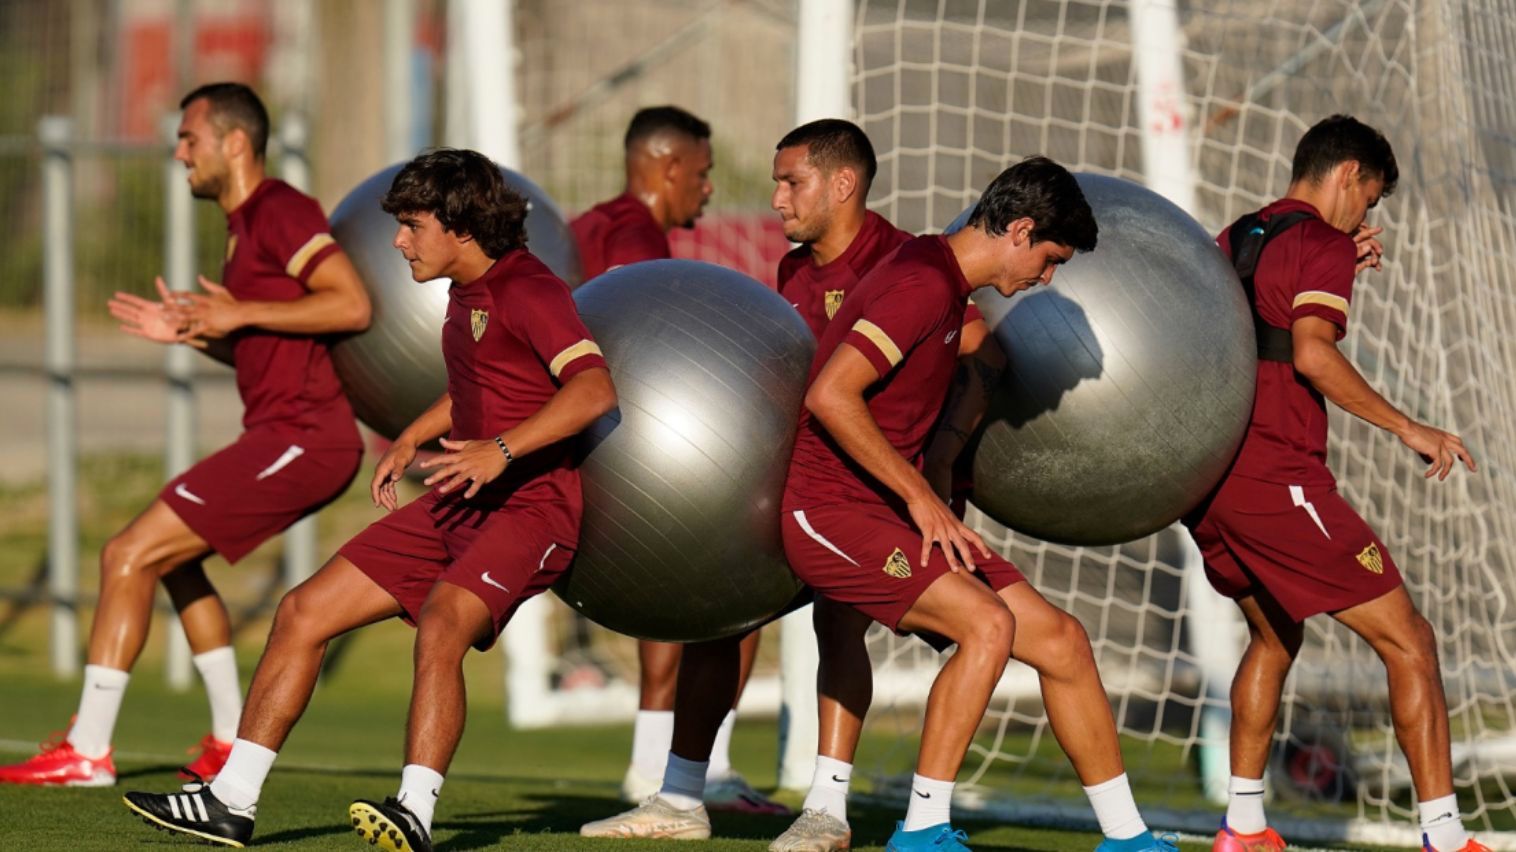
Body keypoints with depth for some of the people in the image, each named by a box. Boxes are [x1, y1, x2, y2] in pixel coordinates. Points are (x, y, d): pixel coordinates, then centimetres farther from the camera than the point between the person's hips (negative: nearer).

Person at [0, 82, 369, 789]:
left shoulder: (280, 212, -10)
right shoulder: (244, 225, 21)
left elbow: (352, 305, -22)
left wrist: (239, 313, -19)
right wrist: (190, 332, 13)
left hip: (298, 439, -11)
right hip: (290, 436, 11)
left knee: (128, 557, -10)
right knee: (172, 559, 24)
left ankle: (87, 751, -9)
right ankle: (231, 741, 24)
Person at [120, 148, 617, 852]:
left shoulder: (529, 292, -15)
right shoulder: (467, 292, 14)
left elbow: (594, 389, -31)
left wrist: (502, 450, -39)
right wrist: (412, 440, 23)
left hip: (529, 509, -9)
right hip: (457, 504, 9)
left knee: (439, 629, -35)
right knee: (304, 613, 4)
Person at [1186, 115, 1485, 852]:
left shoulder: (1234, 240, 18)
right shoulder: (1323, 244, -7)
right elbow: (1312, 355, -22)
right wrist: (1407, 429, -18)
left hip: (1204, 477, 9)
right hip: (1275, 477, -9)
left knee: (1274, 635, 29)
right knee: (1407, 640, -3)